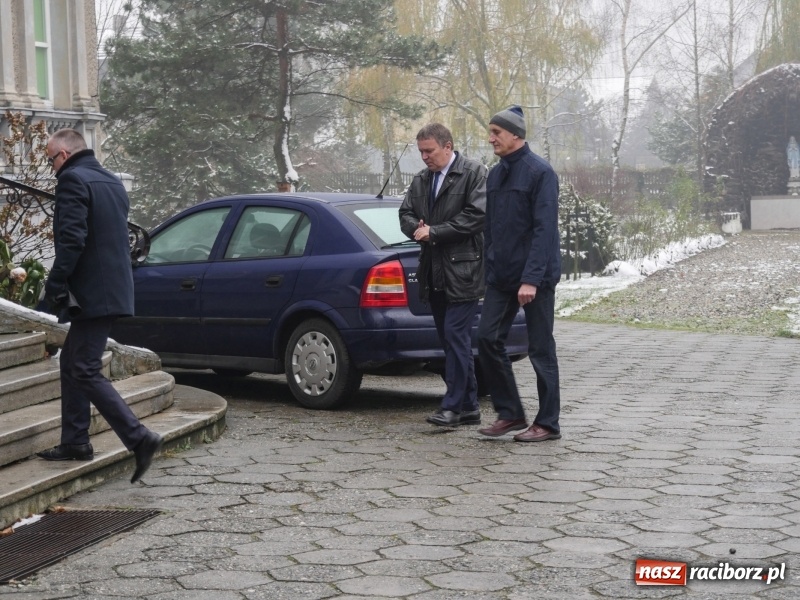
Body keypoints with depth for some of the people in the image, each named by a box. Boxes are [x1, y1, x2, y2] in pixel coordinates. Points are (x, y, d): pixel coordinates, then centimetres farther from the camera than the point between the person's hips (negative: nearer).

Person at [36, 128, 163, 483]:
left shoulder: (73, 180, -12)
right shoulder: (112, 182, 17)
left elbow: (72, 240, -22)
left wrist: (54, 285, -17)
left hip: (92, 293, -10)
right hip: (113, 289, 10)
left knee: (85, 371, -7)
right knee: (71, 363, 18)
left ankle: (139, 438, -14)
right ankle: (74, 442, 23)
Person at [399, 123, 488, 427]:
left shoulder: (473, 173, -4)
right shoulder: (421, 180, 16)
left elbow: (476, 215, -14)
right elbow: (405, 214, 16)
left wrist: (434, 232, -13)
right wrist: (419, 230, -7)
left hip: (462, 270, -7)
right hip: (434, 273, 7)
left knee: (456, 336, -11)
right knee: (451, 340, 9)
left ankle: (453, 406, -7)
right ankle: (468, 406, 16)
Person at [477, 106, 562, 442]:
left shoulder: (540, 172, -11)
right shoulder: (495, 175, 12)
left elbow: (544, 229, -18)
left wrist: (532, 279, -23)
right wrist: (489, 272, 12)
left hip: (535, 278, -7)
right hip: (501, 276, 7)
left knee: (541, 349, 0)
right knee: (488, 339, 1)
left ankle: (548, 423, 10)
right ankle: (509, 413, 12)